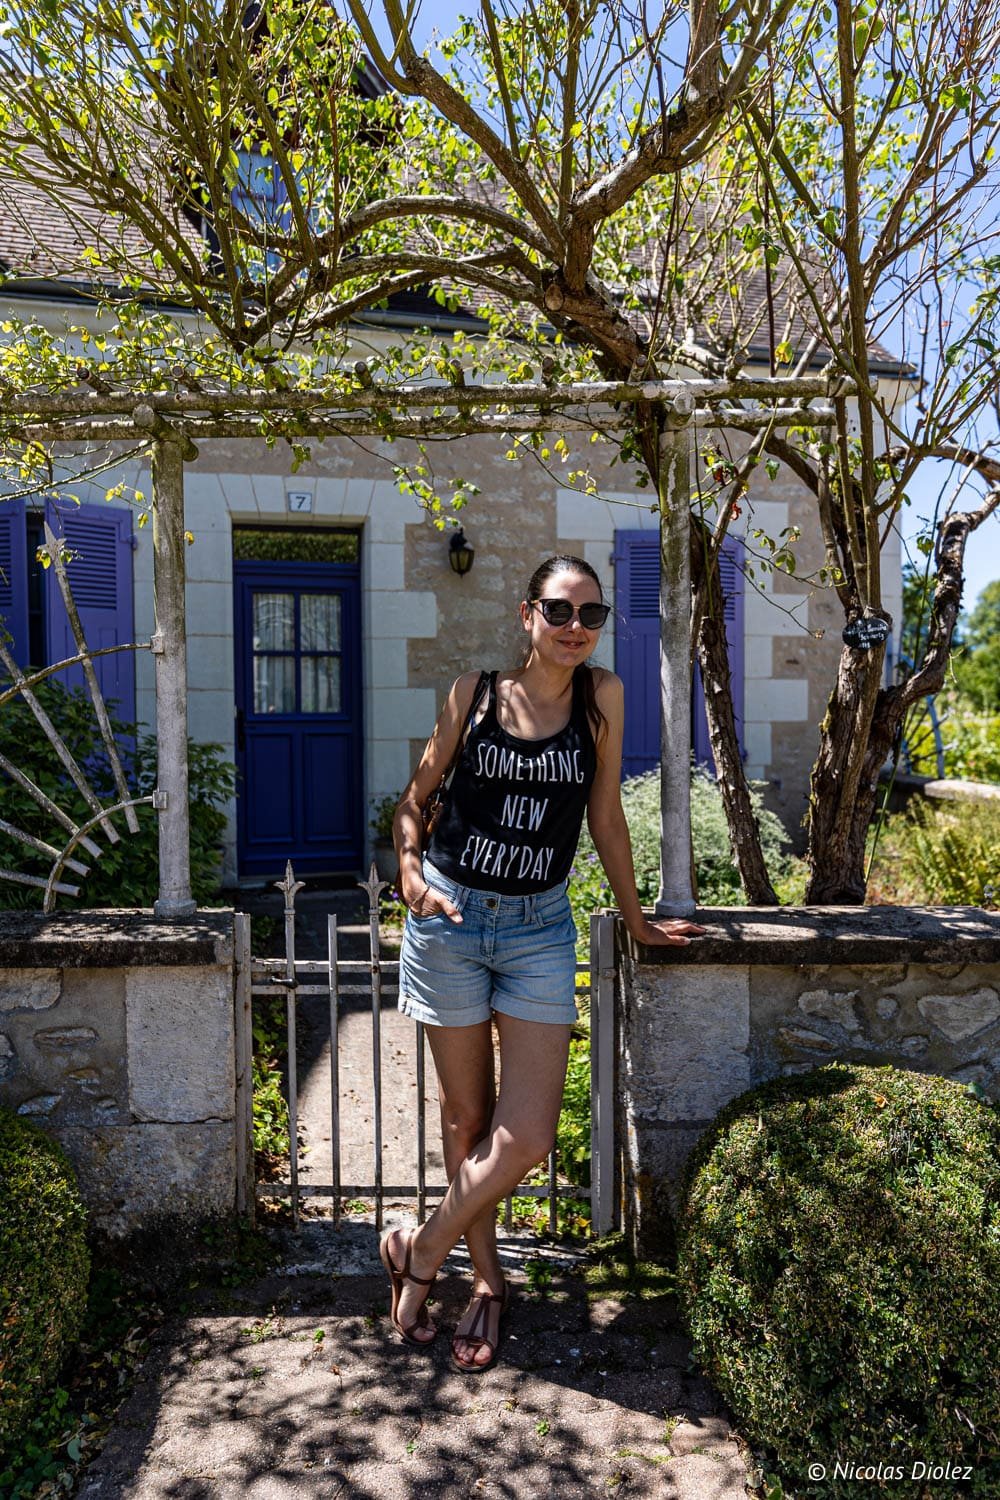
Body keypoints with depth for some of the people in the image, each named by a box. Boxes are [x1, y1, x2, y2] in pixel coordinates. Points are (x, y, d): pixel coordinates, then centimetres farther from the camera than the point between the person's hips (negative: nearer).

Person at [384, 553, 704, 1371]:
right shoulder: (476, 691, -2)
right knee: (467, 1116, 12)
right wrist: (409, 868, -10)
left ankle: (421, 1250, 24)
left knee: (527, 1138, -3)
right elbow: (416, 795, 7)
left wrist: (636, 920, 11)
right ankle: (487, 1279, 35)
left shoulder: (602, 695, -2)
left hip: (541, 929, 1)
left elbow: (606, 816, 6)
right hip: (451, 918, 0)